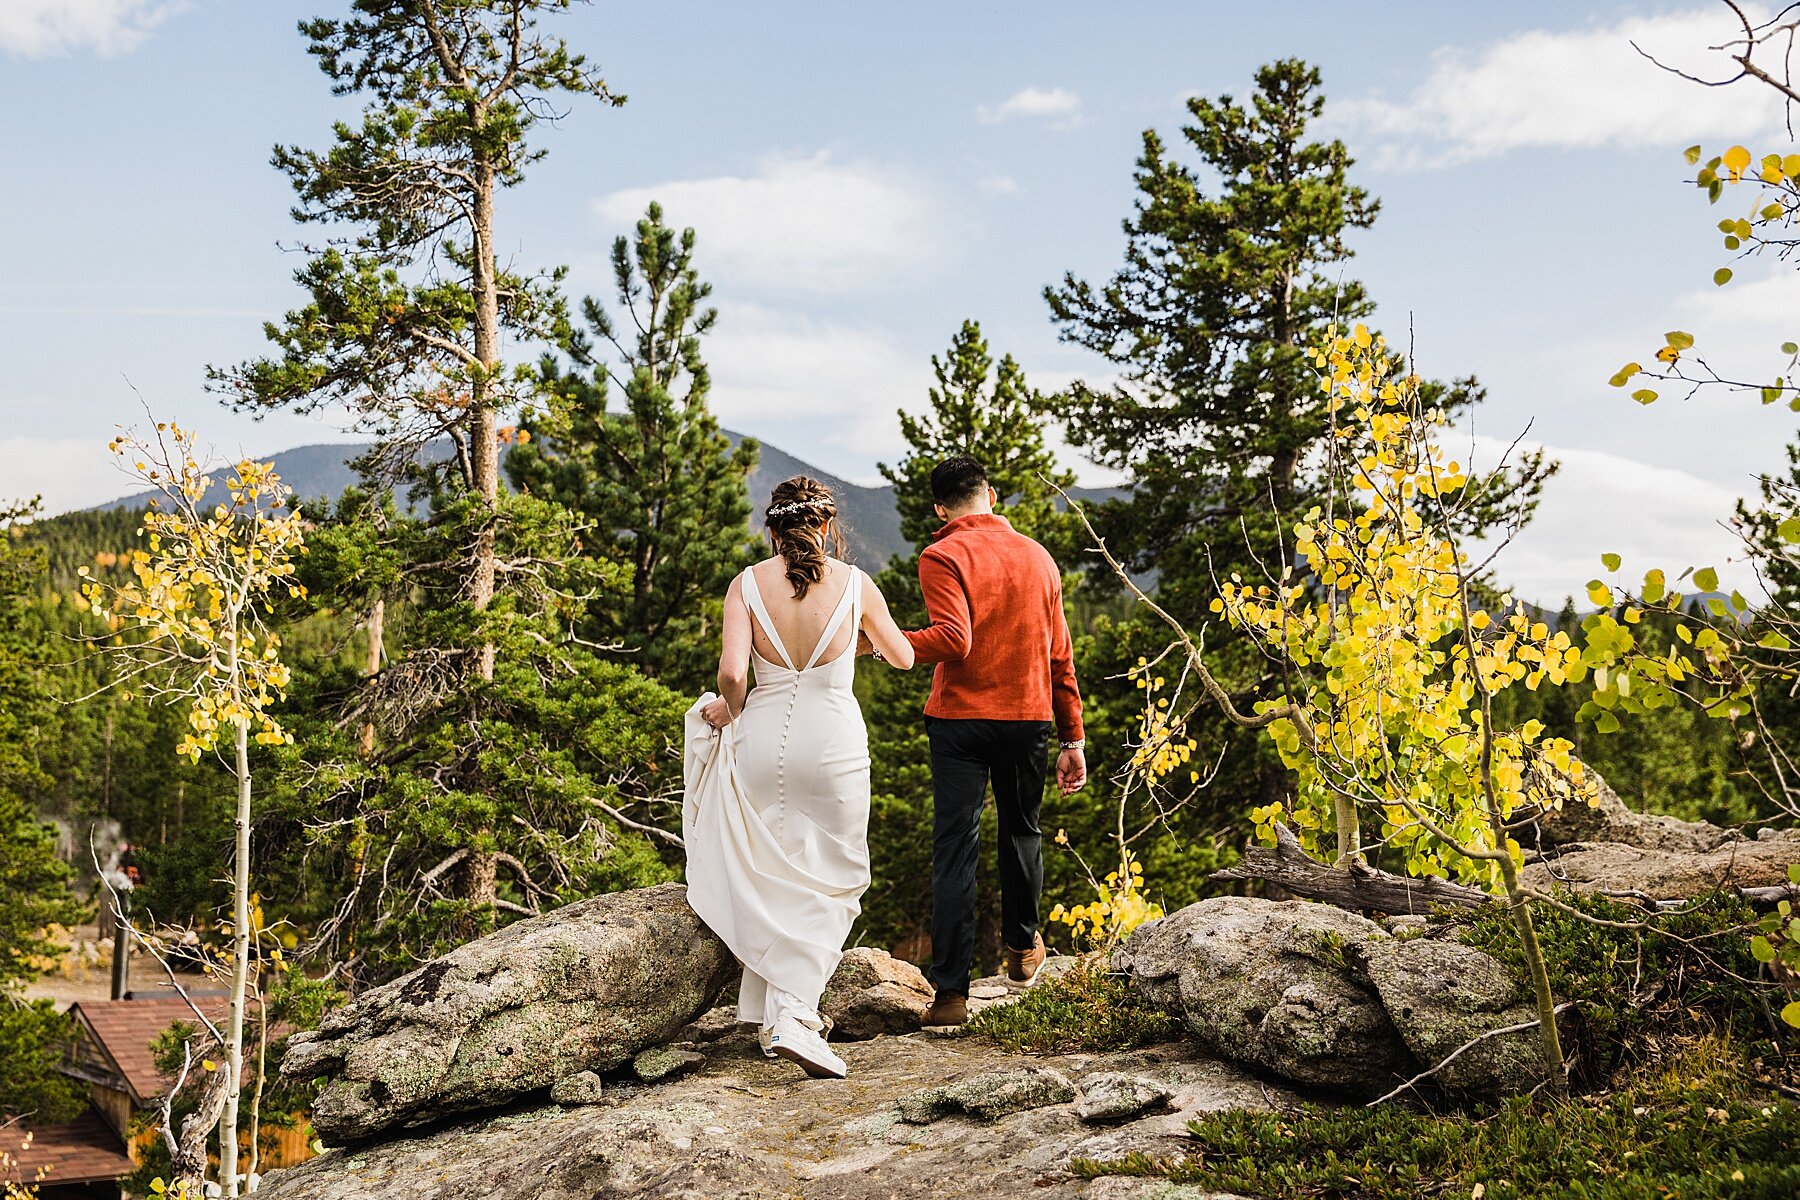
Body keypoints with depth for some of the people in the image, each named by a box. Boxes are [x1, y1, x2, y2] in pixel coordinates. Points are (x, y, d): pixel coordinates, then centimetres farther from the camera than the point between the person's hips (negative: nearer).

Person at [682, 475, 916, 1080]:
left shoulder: (748, 584, -4)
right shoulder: (855, 585, -5)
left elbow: (732, 672, -14)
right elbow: (903, 657, 10)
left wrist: (729, 709, 7)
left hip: (762, 739, 2)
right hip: (833, 743, -2)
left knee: (769, 881, 17)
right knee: (831, 882, 8)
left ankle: (773, 1011, 22)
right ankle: (794, 1013, -8)